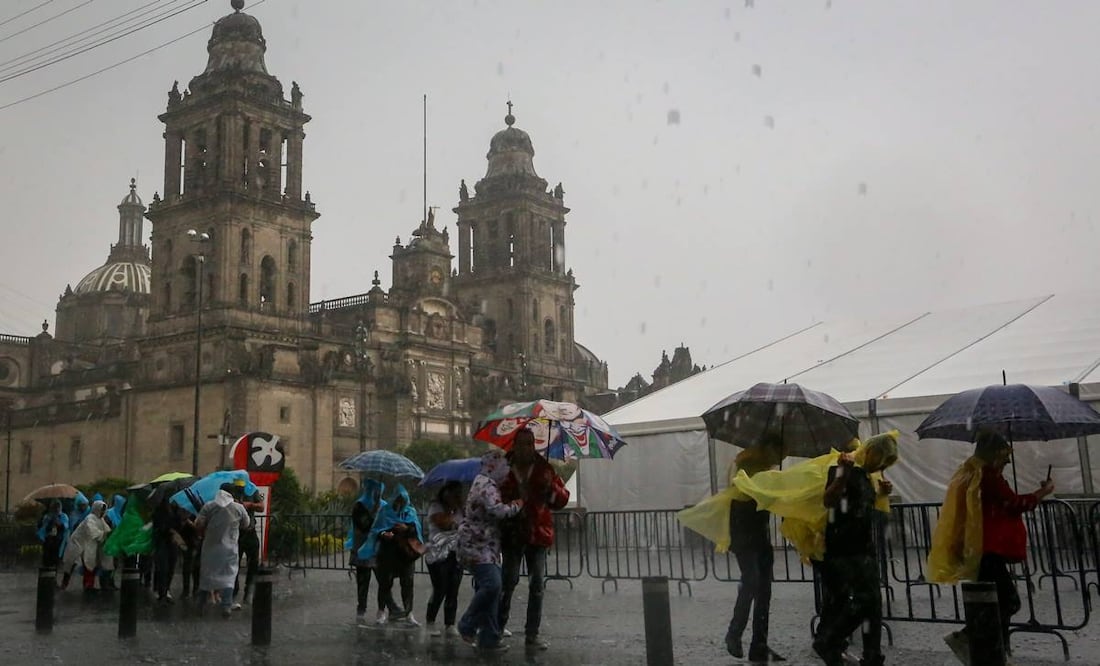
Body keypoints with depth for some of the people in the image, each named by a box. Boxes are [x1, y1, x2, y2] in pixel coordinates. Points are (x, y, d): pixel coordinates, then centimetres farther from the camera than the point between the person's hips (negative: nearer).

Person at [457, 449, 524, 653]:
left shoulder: (485, 484, 21)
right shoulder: (487, 485, -14)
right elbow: (497, 510, -28)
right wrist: (517, 505, -12)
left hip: (486, 546, 11)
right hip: (477, 546, -11)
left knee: (490, 587, 7)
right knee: (491, 584, -23)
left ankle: (489, 639, 11)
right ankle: (467, 626, -8)